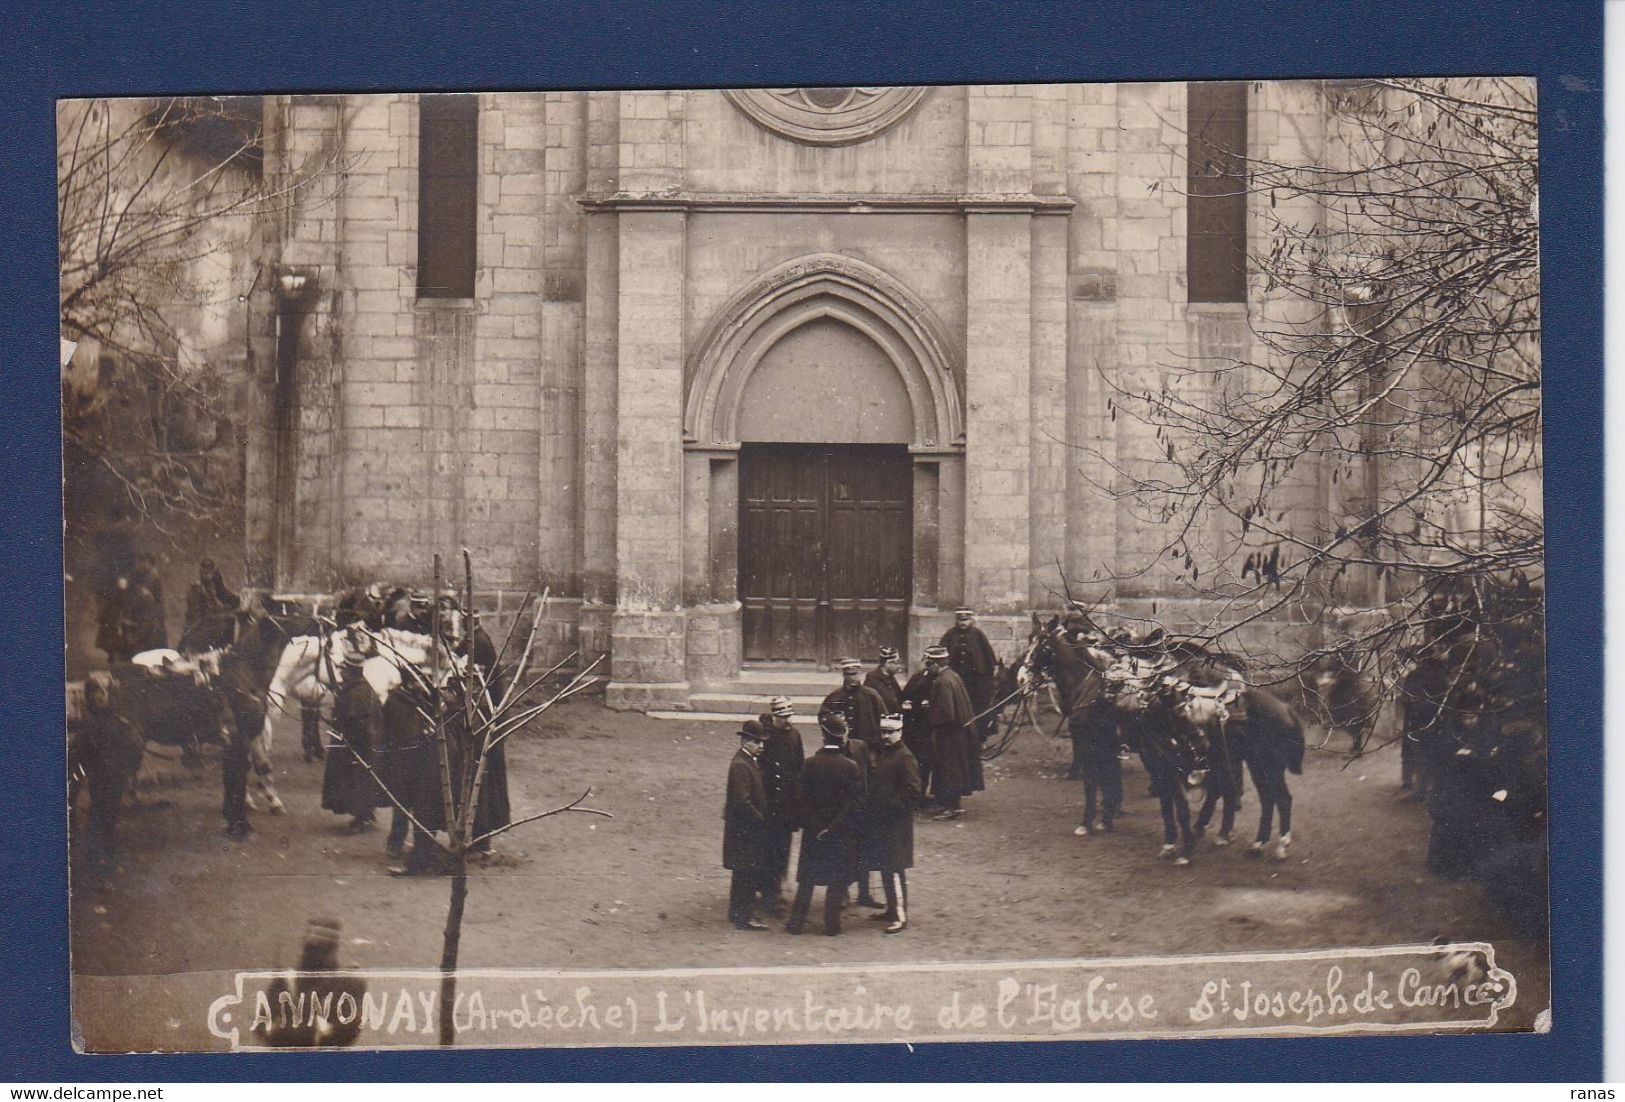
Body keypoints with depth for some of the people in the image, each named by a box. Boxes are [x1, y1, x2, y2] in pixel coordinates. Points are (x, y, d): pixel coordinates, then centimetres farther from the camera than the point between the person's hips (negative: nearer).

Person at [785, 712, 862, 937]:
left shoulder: (810, 764, -7)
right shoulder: (850, 766, -11)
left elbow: (804, 800, -7)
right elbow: (854, 803, -13)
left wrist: (816, 827, -5)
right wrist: (834, 827, -11)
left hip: (814, 833, 2)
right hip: (842, 834, -2)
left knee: (807, 879, 12)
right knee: (838, 880, 9)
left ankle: (797, 921, 12)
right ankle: (831, 924, 9)